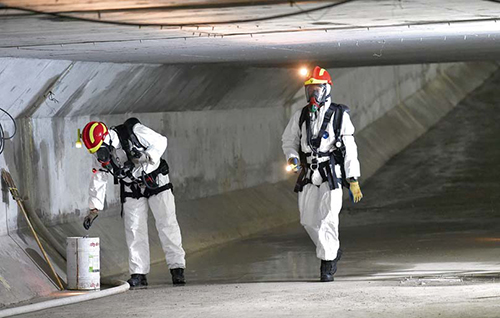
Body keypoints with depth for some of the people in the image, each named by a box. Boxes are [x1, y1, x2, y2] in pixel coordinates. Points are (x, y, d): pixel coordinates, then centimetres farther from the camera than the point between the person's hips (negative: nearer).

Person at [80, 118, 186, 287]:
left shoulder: (134, 131, -25)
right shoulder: (102, 155, -10)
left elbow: (160, 141, -15)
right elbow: (98, 181, 0)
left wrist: (147, 157, -31)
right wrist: (94, 209, -5)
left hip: (156, 181, -4)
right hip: (132, 189, 4)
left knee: (167, 224, -9)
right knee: (134, 230, -5)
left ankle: (177, 269, -5)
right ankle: (139, 274, -2)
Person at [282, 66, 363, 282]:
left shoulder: (339, 116, -3)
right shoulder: (300, 117, 8)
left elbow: (349, 149, -2)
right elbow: (289, 141, 18)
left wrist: (353, 180, -5)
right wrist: (292, 158, -5)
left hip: (331, 175, -5)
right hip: (308, 176, 5)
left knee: (327, 219, -11)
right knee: (309, 220, 5)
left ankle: (327, 264, 0)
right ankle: (334, 251, 29)